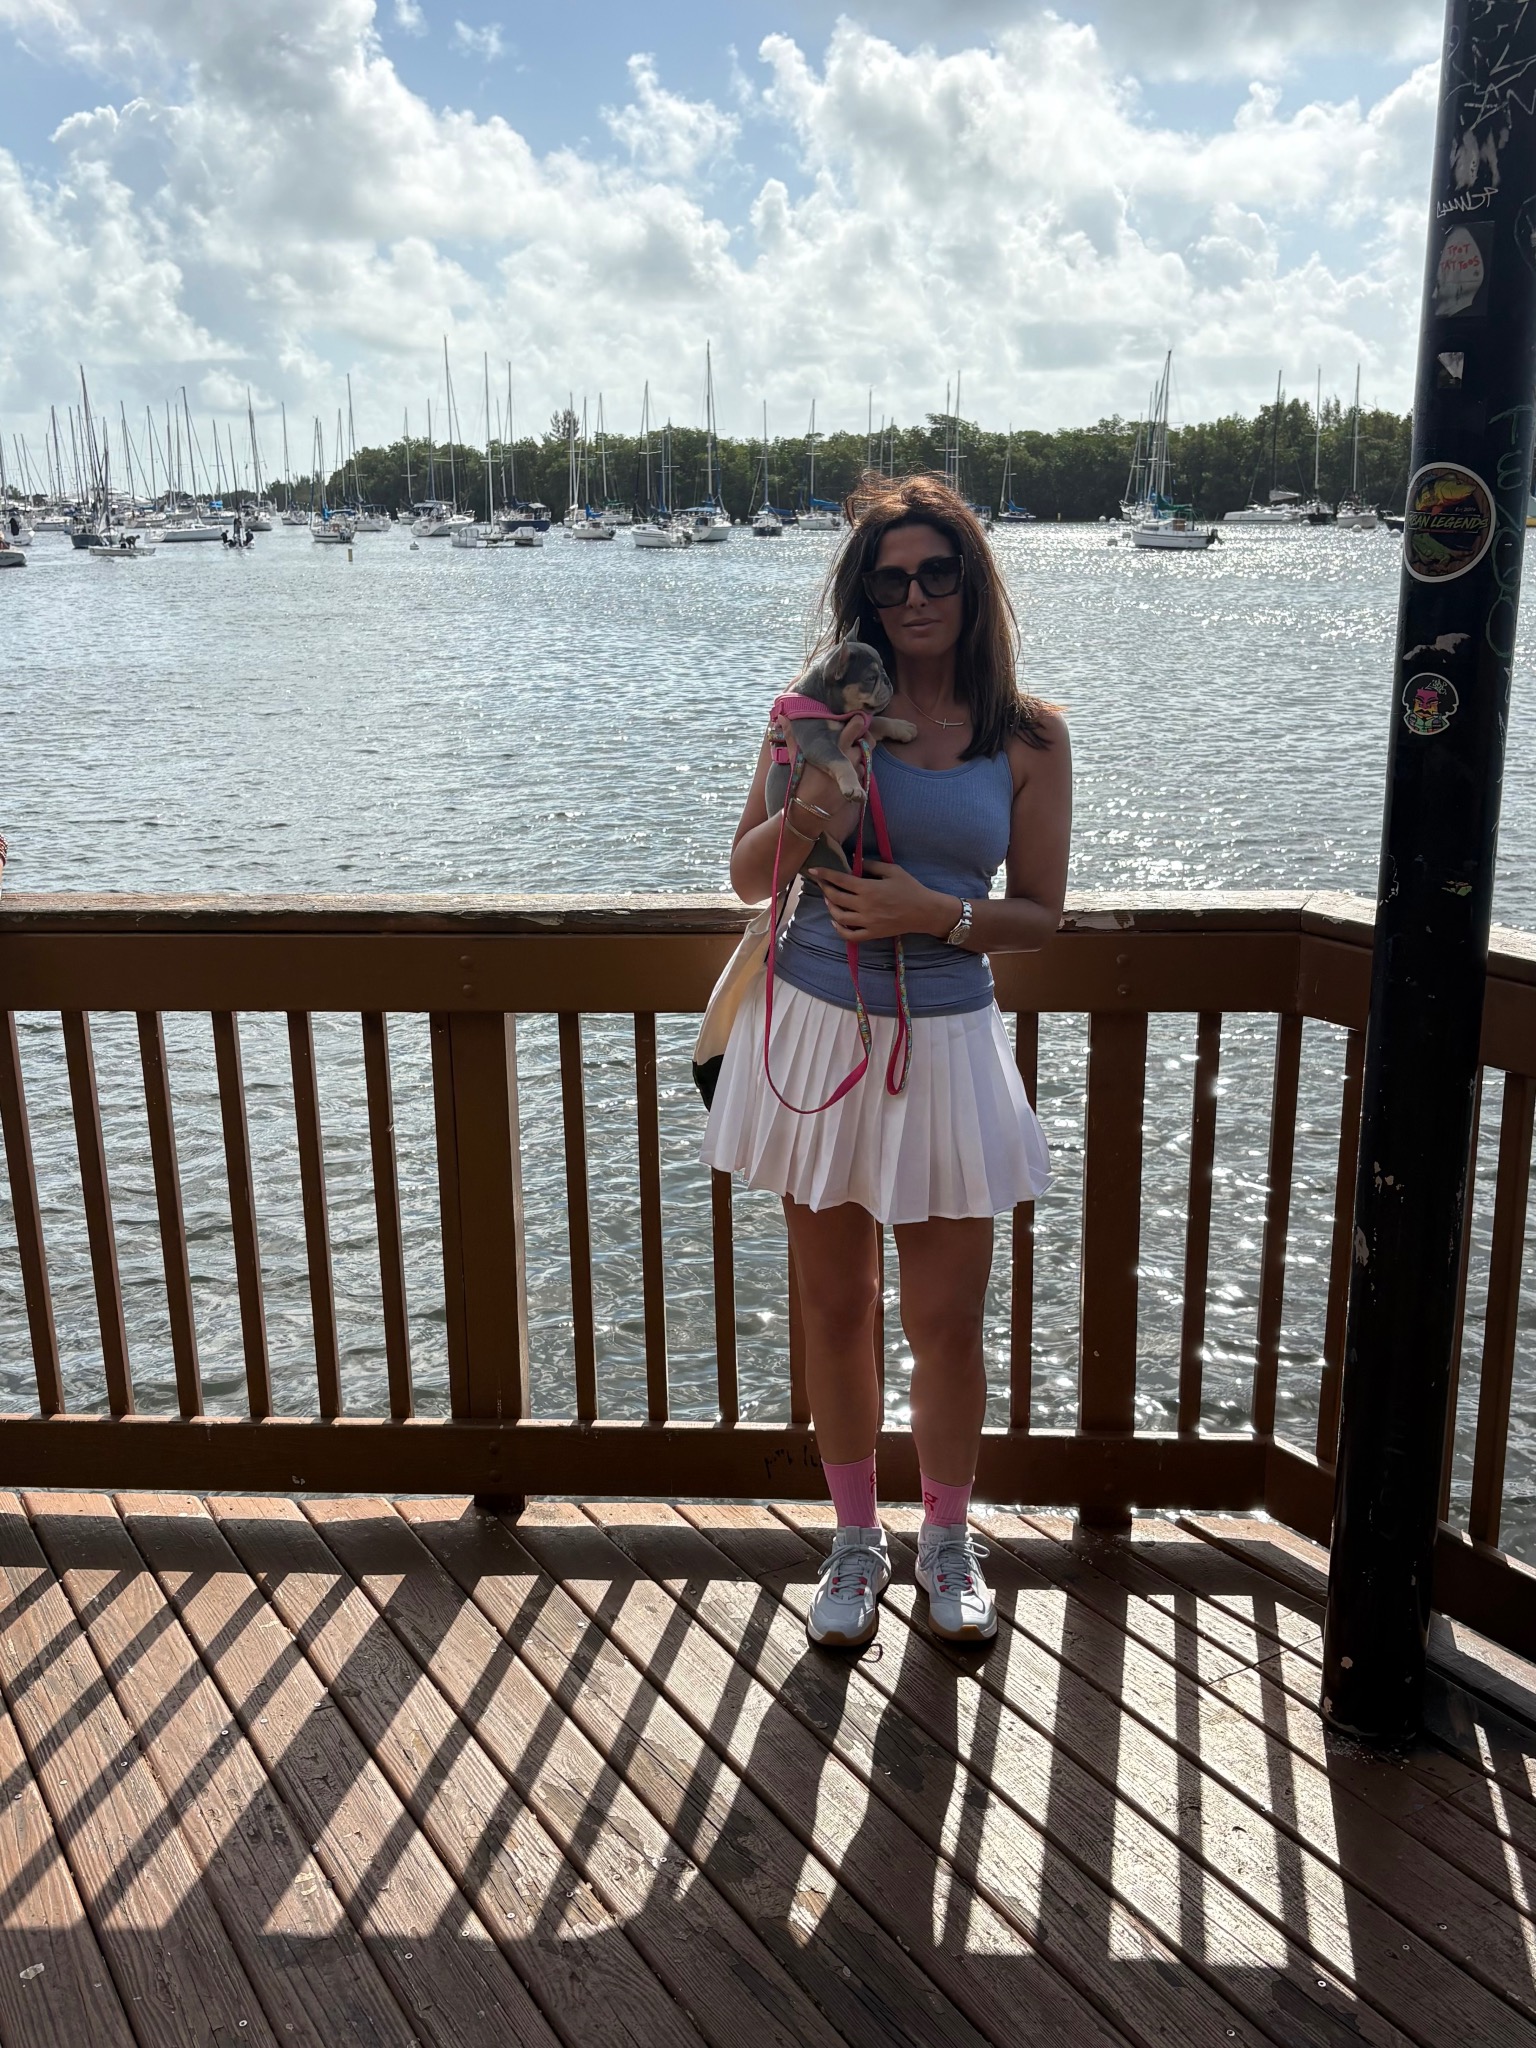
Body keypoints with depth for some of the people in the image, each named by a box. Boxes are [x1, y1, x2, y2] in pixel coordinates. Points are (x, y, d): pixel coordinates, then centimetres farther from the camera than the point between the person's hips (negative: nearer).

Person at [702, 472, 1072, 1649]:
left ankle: (948, 1539, 32)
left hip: (945, 1044, -1)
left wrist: (942, 913, -17)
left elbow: (1041, 915, 1)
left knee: (947, 1323, 5)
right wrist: (799, 821, -16)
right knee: (836, 1309, 12)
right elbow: (747, 877, 5)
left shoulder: (1029, 736, -1)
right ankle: (856, 1540, 33)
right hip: (816, 1031, 1)